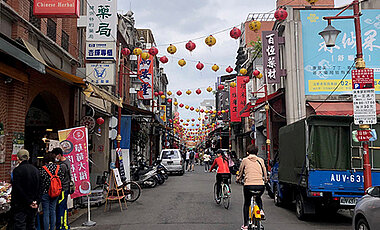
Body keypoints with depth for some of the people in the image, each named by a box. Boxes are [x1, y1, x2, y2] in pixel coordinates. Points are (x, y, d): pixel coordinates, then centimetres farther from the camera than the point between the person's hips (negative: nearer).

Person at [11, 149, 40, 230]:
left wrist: (29, 202, -13)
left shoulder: (17, 170, -13)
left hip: (20, 205, -6)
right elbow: (39, 188, 6)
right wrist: (36, 201, 5)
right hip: (33, 206, 6)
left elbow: (18, 189, -17)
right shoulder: (36, 170, 5)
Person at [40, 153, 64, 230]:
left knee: (46, 213, 5)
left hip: (45, 192, -4)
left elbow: (40, 181, -9)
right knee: (53, 211, 14)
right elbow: (62, 178, 1)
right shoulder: (59, 167, -3)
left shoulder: (42, 169, -13)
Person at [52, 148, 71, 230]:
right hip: (66, 188, 10)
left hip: (63, 189, -10)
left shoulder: (62, 166, -21)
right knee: (64, 207, 16)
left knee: (60, 208, -4)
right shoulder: (67, 160, 9)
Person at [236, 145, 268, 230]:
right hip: (260, 185, 2)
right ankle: (261, 210, 10)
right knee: (258, 198, 35)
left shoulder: (245, 160, 10)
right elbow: (265, 174, 21)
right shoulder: (261, 160, 15)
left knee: (246, 204, 20)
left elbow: (240, 173, 18)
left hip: (248, 185, -2)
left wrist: (238, 179, 39)